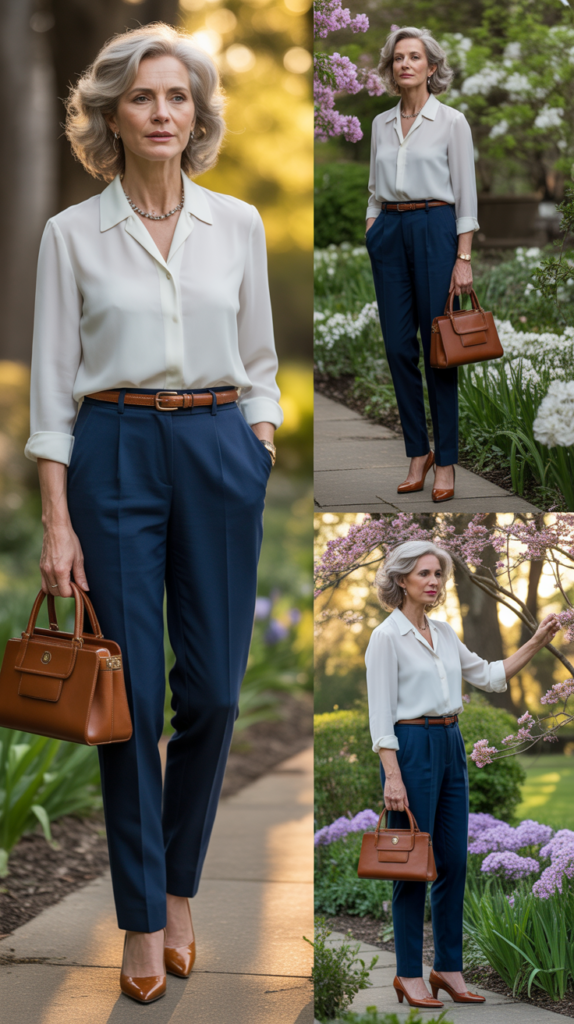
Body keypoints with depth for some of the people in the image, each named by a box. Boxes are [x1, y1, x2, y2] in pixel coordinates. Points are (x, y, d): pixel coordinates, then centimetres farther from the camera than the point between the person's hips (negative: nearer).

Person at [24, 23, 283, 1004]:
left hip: (220, 451, 2)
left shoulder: (239, 225, 7)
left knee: (213, 690, 3)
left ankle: (178, 883, 25)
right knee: (132, 694, 0)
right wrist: (57, 522, -6)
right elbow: (51, 384, -1)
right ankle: (143, 917, 13)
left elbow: (258, 365, 13)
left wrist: (259, 462, 2)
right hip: (115, 455, -2)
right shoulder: (72, 234, 0)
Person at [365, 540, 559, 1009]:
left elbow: (489, 676, 19)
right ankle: (409, 974, 8)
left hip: (451, 746, 8)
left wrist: (536, 643, 9)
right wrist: (392, 776, -19)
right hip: (412, 746, -8)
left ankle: (449, 968, 17)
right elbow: (381, 713, -14)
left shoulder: (444, 632, 12)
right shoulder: (387, 636, -10)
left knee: (454, 862, 9)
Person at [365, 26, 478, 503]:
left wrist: (464, 258, -11)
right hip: (388, 231, 5)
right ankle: (418, 452, 14)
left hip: (434, 229, -5)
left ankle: (446, 462, 3)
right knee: (399, 347, 3)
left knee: (438, 347, -4)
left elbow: (466, 195, -6)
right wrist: (373, 236, 9)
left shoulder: (451, 121, -3)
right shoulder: (381, 124, 12)